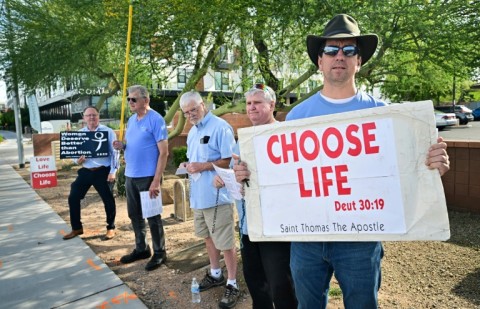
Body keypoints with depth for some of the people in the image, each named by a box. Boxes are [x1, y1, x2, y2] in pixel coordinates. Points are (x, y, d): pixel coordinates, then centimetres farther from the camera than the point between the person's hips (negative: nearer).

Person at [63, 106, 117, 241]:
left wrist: (113, 172, -12)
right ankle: (77, 228, 21)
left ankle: (111, 228, 22)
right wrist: (77, 160, -8)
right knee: (73, 197, 4)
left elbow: (114, 153, -7)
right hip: (85, 171, 5)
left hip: (103, 171, -4)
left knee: (108, 200, 2)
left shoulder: (108, 132, -4)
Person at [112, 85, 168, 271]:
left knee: (152, 216, 3)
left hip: (148, 177, -8)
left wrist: (156, 180, -21)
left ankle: (159, 253, 19)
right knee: (134, 215, 16)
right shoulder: (131, 120, 12)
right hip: (130, 176, 8)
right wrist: (122, 146, -3)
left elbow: (164, 152, -16)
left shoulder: (156, 120, -12)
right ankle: (141, 249, 33)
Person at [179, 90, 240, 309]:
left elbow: (230, 160, -17)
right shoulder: (192, 132, 15)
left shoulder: (221, 127, -13)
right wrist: (189, 166, 1)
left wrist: (204, 166, -21)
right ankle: (215, 274, 39)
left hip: (217, 194, -9)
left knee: (225, 242, 1)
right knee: (207, 236, 21)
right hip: (198, 194, 9)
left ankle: (232, 284, 17)